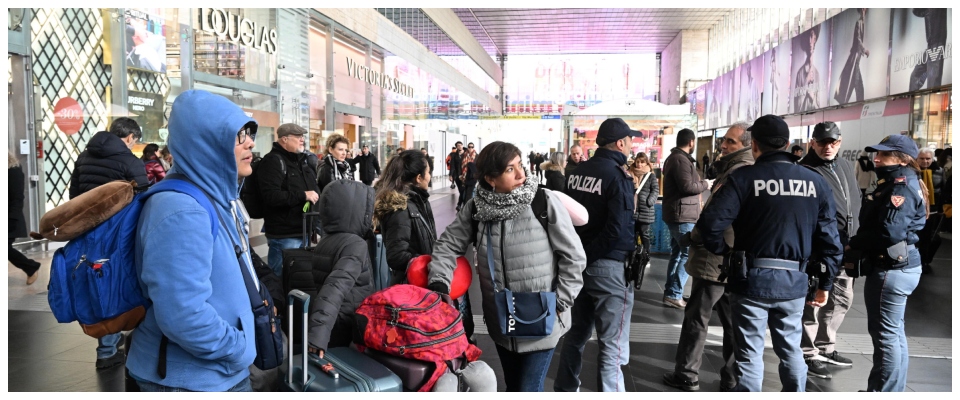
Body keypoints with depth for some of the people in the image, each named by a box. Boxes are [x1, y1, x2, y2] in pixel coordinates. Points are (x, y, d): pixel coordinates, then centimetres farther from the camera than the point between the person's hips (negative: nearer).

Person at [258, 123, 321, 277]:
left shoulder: (301, 159, 15)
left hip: (303, 231, 9)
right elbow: (270, 196, -27)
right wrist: (303, 196, -24)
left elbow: (313, 188, 32)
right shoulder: (273, 161, -13)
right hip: (284, 235, -9)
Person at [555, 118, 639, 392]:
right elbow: (618, 230, -23)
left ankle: (565, 389, 34)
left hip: (577, 263, 8)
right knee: (612, 347, 0)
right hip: (609, 266, -7)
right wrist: (590, 254, -10)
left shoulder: (577, 172, 5)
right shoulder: (618, 176, -15)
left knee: (577, 333, 22)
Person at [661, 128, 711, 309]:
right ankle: (674, 295, -7)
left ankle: (670, 291, 19)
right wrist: (705, 184, -8)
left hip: (676, 214, 11)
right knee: (689, 254, -7)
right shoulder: (681, 159, -16)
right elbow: (687, 186, -23)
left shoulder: (674, 157, 17)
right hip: (682, 214, -11)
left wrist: (700, 183, 9)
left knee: (677, 253, 15)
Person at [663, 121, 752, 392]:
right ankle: (732, 381, 19)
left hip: (715, 260, -9)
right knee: (733, 322, 12)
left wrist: (692, 237, -10)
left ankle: (686, 376, 12)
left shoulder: (737, 173, -18)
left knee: (696, 319, 2)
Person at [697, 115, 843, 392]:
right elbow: (829, 238, 4)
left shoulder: (744, 178, -9)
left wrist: (724, 253, -1)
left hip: (751, 278, -4)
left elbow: (710, 223, -19)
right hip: (793, 282, 4)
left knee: (750, 355, 6)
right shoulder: (816, 182, 3)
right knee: (791, 350, 21)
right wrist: (825, 283, 12)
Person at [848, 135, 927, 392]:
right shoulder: (899, 182, 16)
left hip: (891, 268, -11)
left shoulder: (902, 184, -16)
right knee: (894, 332, 18)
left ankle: (884, 391, 8)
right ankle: (894, 389, 30)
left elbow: (888, 231, -25)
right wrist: (860, 248, -2)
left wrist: (853, 245, -12)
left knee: (885, 334, -2)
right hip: (898, 265, 11)